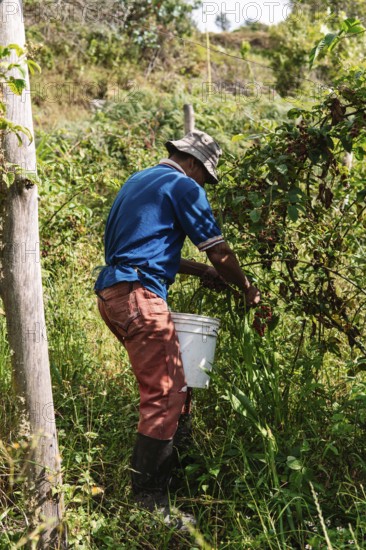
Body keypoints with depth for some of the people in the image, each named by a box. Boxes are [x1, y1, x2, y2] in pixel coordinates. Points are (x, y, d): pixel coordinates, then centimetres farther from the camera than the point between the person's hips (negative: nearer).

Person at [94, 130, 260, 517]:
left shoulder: (138, 181, 26)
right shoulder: (183, 186, -2)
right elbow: (219, 251, -2)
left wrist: (201, 271, 29)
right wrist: (247, 290, 14)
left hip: (111, 295, 10)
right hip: (139, 296, -10)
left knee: (167, 386, 16)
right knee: (165, 395, -9)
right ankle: (149, 503, -7)